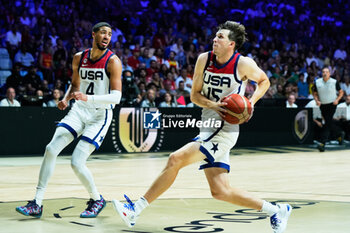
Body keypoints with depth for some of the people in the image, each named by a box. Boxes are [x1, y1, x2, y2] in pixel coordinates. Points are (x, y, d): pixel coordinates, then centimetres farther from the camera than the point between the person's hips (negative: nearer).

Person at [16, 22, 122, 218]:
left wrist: (88, 98, -31)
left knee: (77, 162, -14)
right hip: (79, 111, 6)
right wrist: (66, 99, 1)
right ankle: (37, 204, -3)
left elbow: (116, 97, -19)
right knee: (51, 149, -10)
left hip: (100, 115, -5)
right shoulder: (79, 58, 6)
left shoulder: (113, 61, -12)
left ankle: (97, 200, 13)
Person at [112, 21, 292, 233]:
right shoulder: (204, 59, 4)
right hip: (208, 128, 7)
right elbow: (194, 95, 8)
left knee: (176, 159, -17)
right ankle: (277, 211, 20)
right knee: (221, 191, 6)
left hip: (225, 130, -7)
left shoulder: (244, 64, -8)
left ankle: (136, 209, -8)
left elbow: (264, 81, 11)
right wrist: (212, 105, -12)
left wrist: (251, 102, -6)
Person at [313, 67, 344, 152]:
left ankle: (322, 143, -19)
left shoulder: (334, 82, -6)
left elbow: (341, 92, 5)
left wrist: (337, 100, -11)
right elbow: (315, 93, 12)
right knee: (330, 124, 11)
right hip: (322, 105, 4)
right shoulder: (317, 82, 1)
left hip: (332, 105, -4)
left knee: (327, 124, -14)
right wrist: (317, 101, -6)